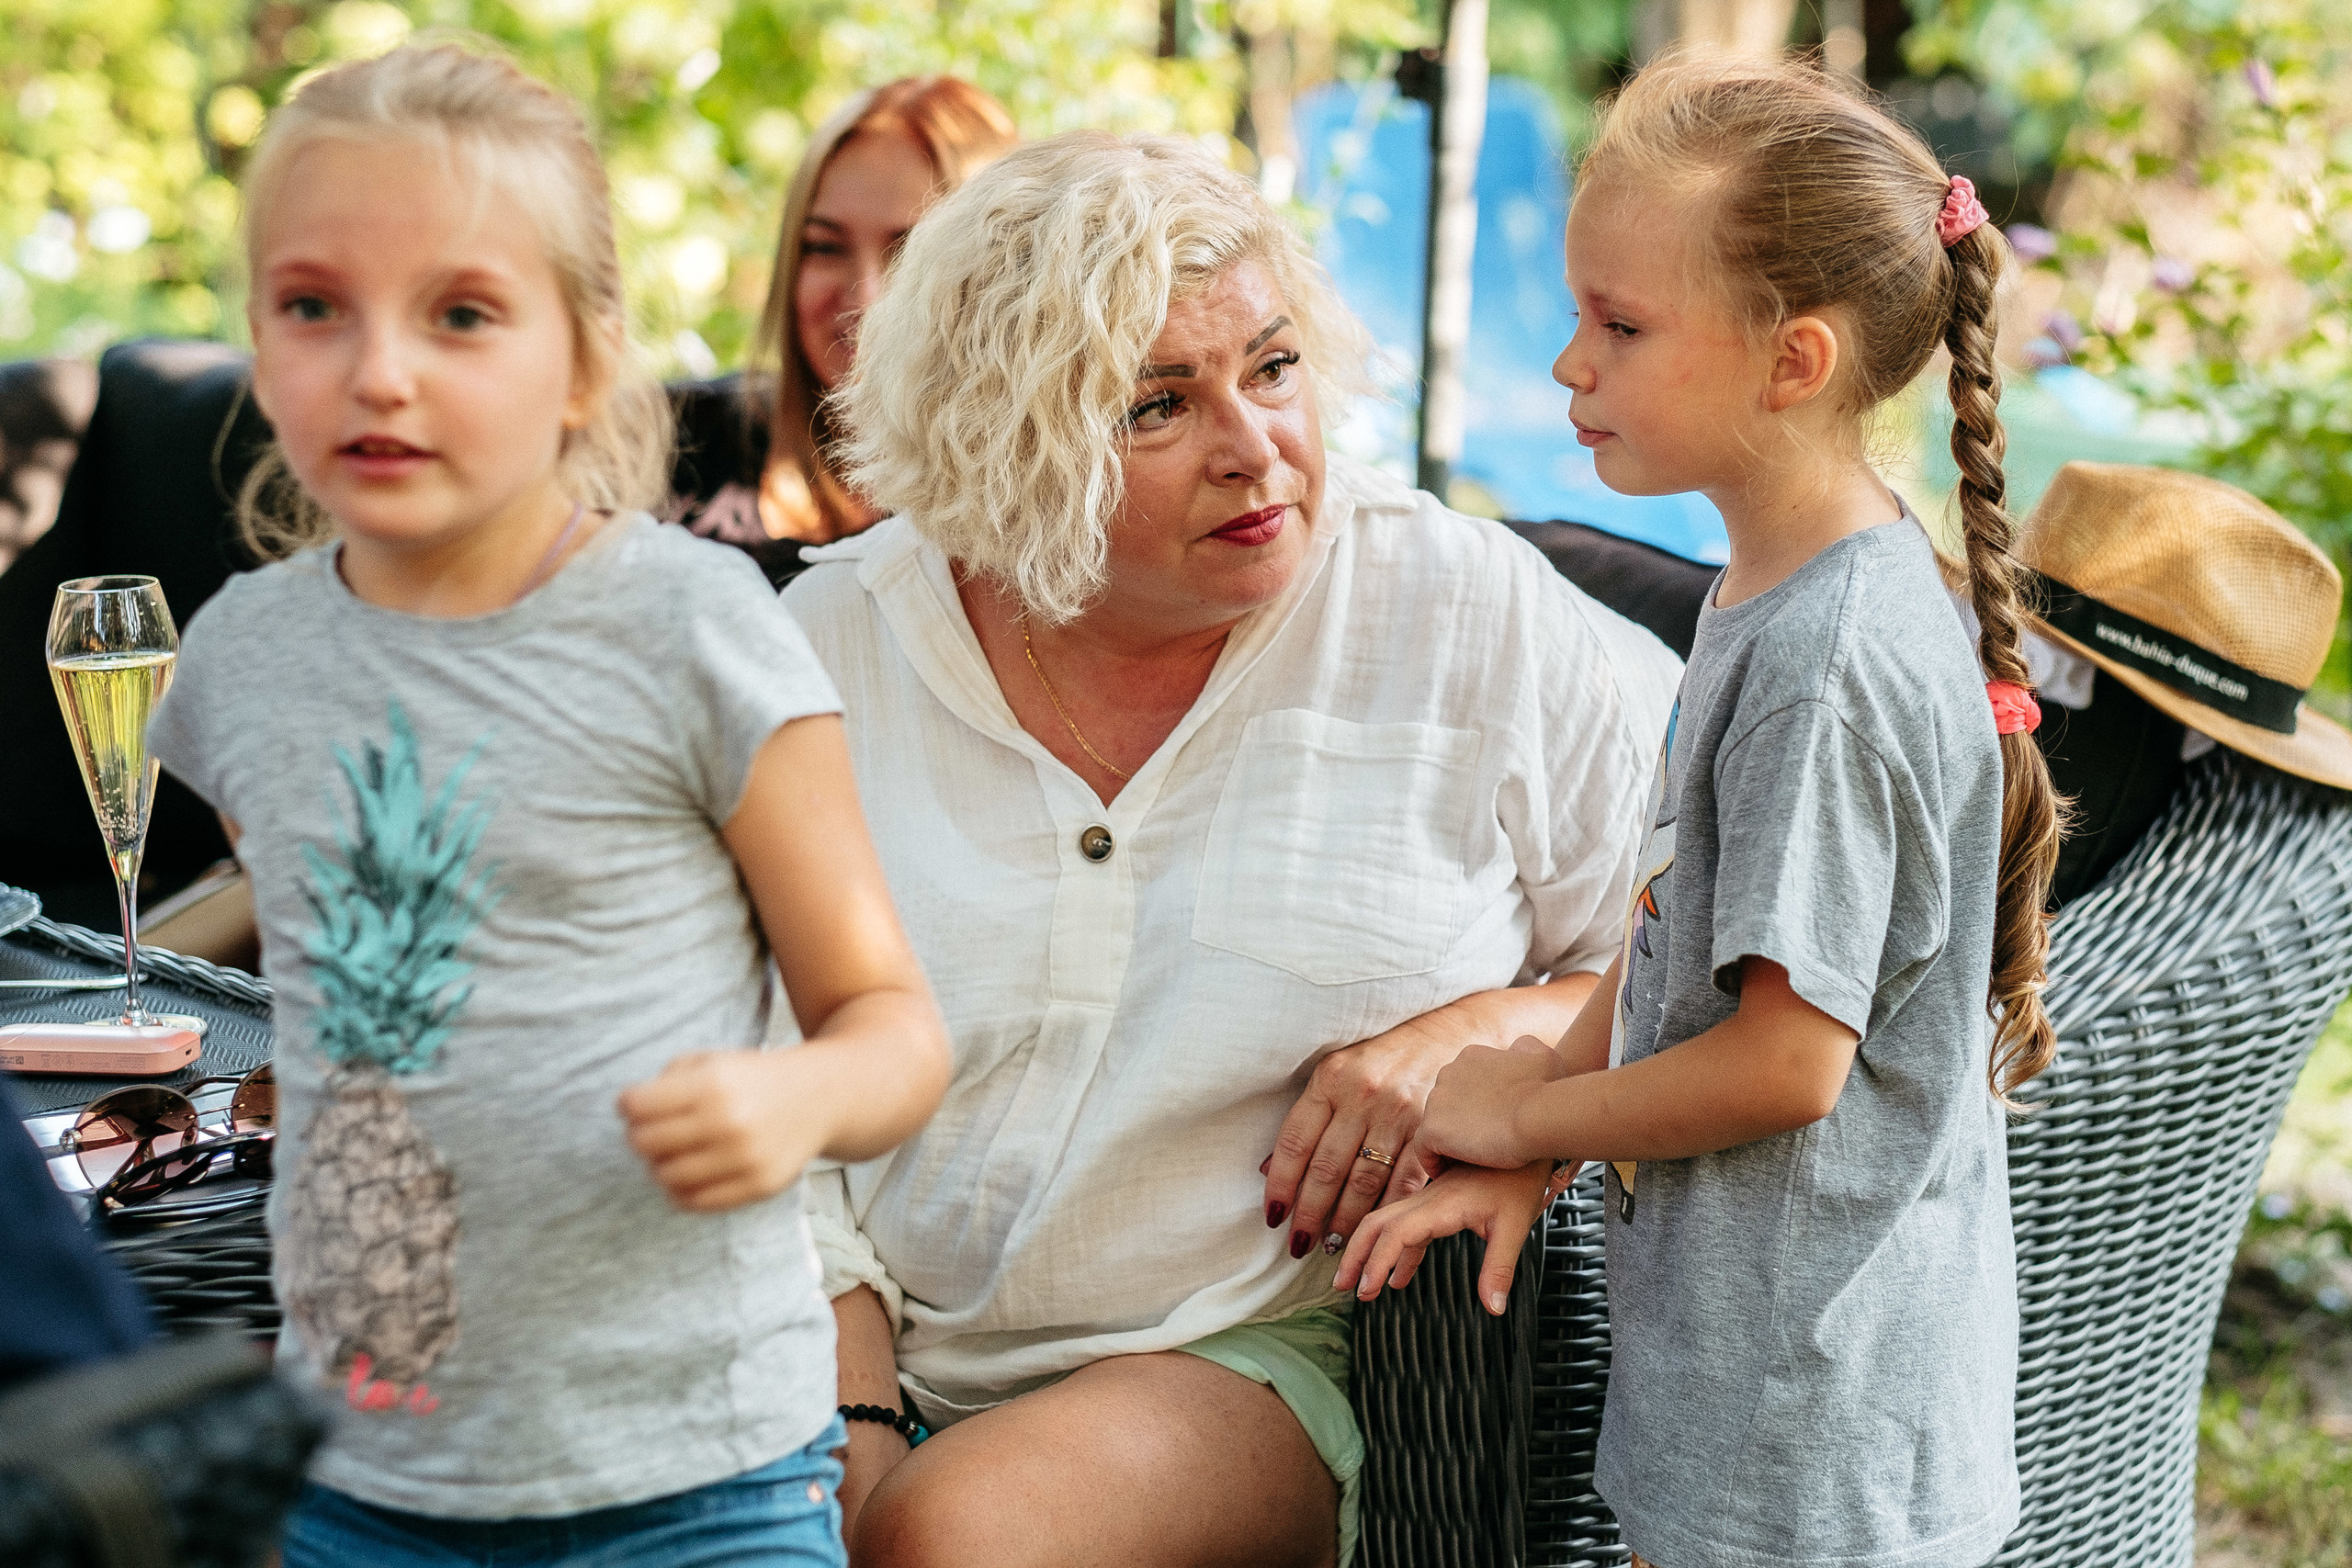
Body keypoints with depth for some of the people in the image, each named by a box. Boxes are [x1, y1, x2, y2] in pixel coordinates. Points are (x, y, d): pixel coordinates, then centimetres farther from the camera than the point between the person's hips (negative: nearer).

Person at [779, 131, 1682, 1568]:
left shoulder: (1477, 622, -2)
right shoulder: (833, 644, 1)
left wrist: (1479, 1035, -13)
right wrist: (851, 1433, -8)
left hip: (1263, 1356, -2)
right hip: (873, 1350, 2)